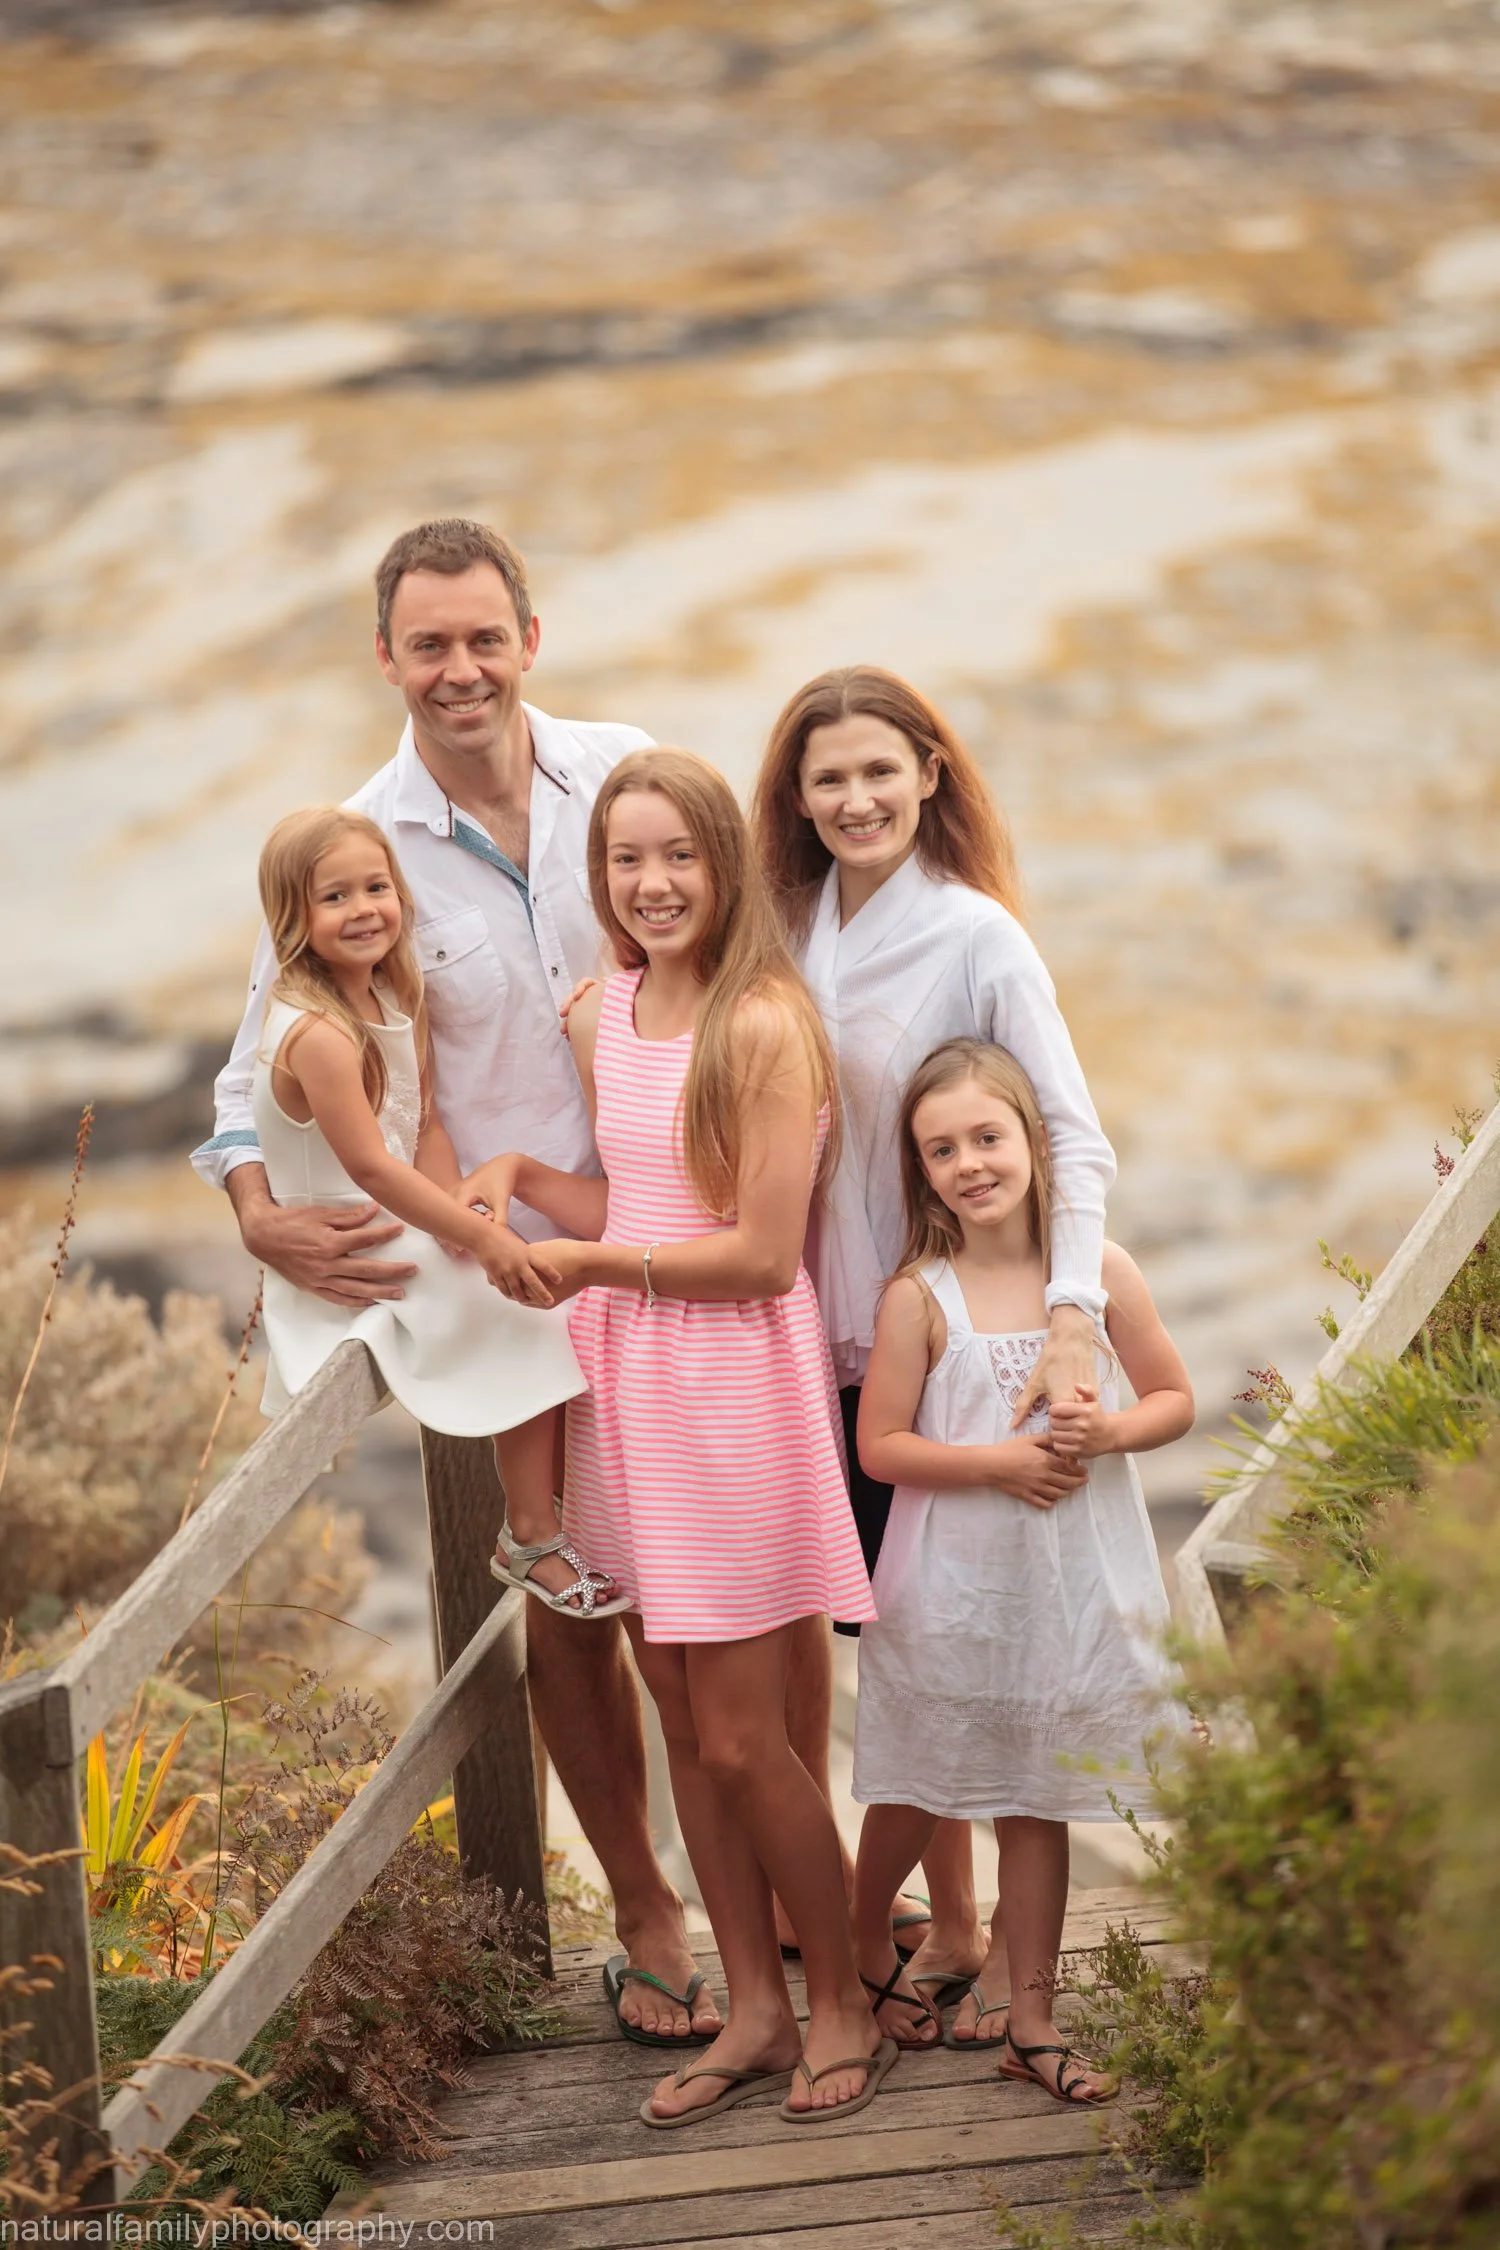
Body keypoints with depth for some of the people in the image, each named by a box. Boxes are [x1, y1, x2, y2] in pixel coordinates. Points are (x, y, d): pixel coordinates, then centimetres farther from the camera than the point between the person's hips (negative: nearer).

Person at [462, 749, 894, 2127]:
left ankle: (840, 2005, 18)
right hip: (627, 1390, 7)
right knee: (685, 1726, 12)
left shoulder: (764, 1025, -14)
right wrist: (519, 1173, 0)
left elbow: (761, 1253, -16)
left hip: (737, 1391, -7)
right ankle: (753, 2006, 24)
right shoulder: (601, 1022, 9)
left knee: (742, 1741, -1)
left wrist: (585, 1265, -8)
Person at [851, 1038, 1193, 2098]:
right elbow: (880, 1447, -8)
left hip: (1072, 1579, 1)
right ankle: (864, 1946, 37)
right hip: (950, 1582, -1)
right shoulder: (919, 1295, -8)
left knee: (1036, 1800, 9)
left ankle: (1027, 2014, 18)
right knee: (914, 1791, 11)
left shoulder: (1098, 1271, -4)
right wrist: (1001, 1461, -18)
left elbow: (1176, 1400, 3)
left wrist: (1107, 1430, -17)